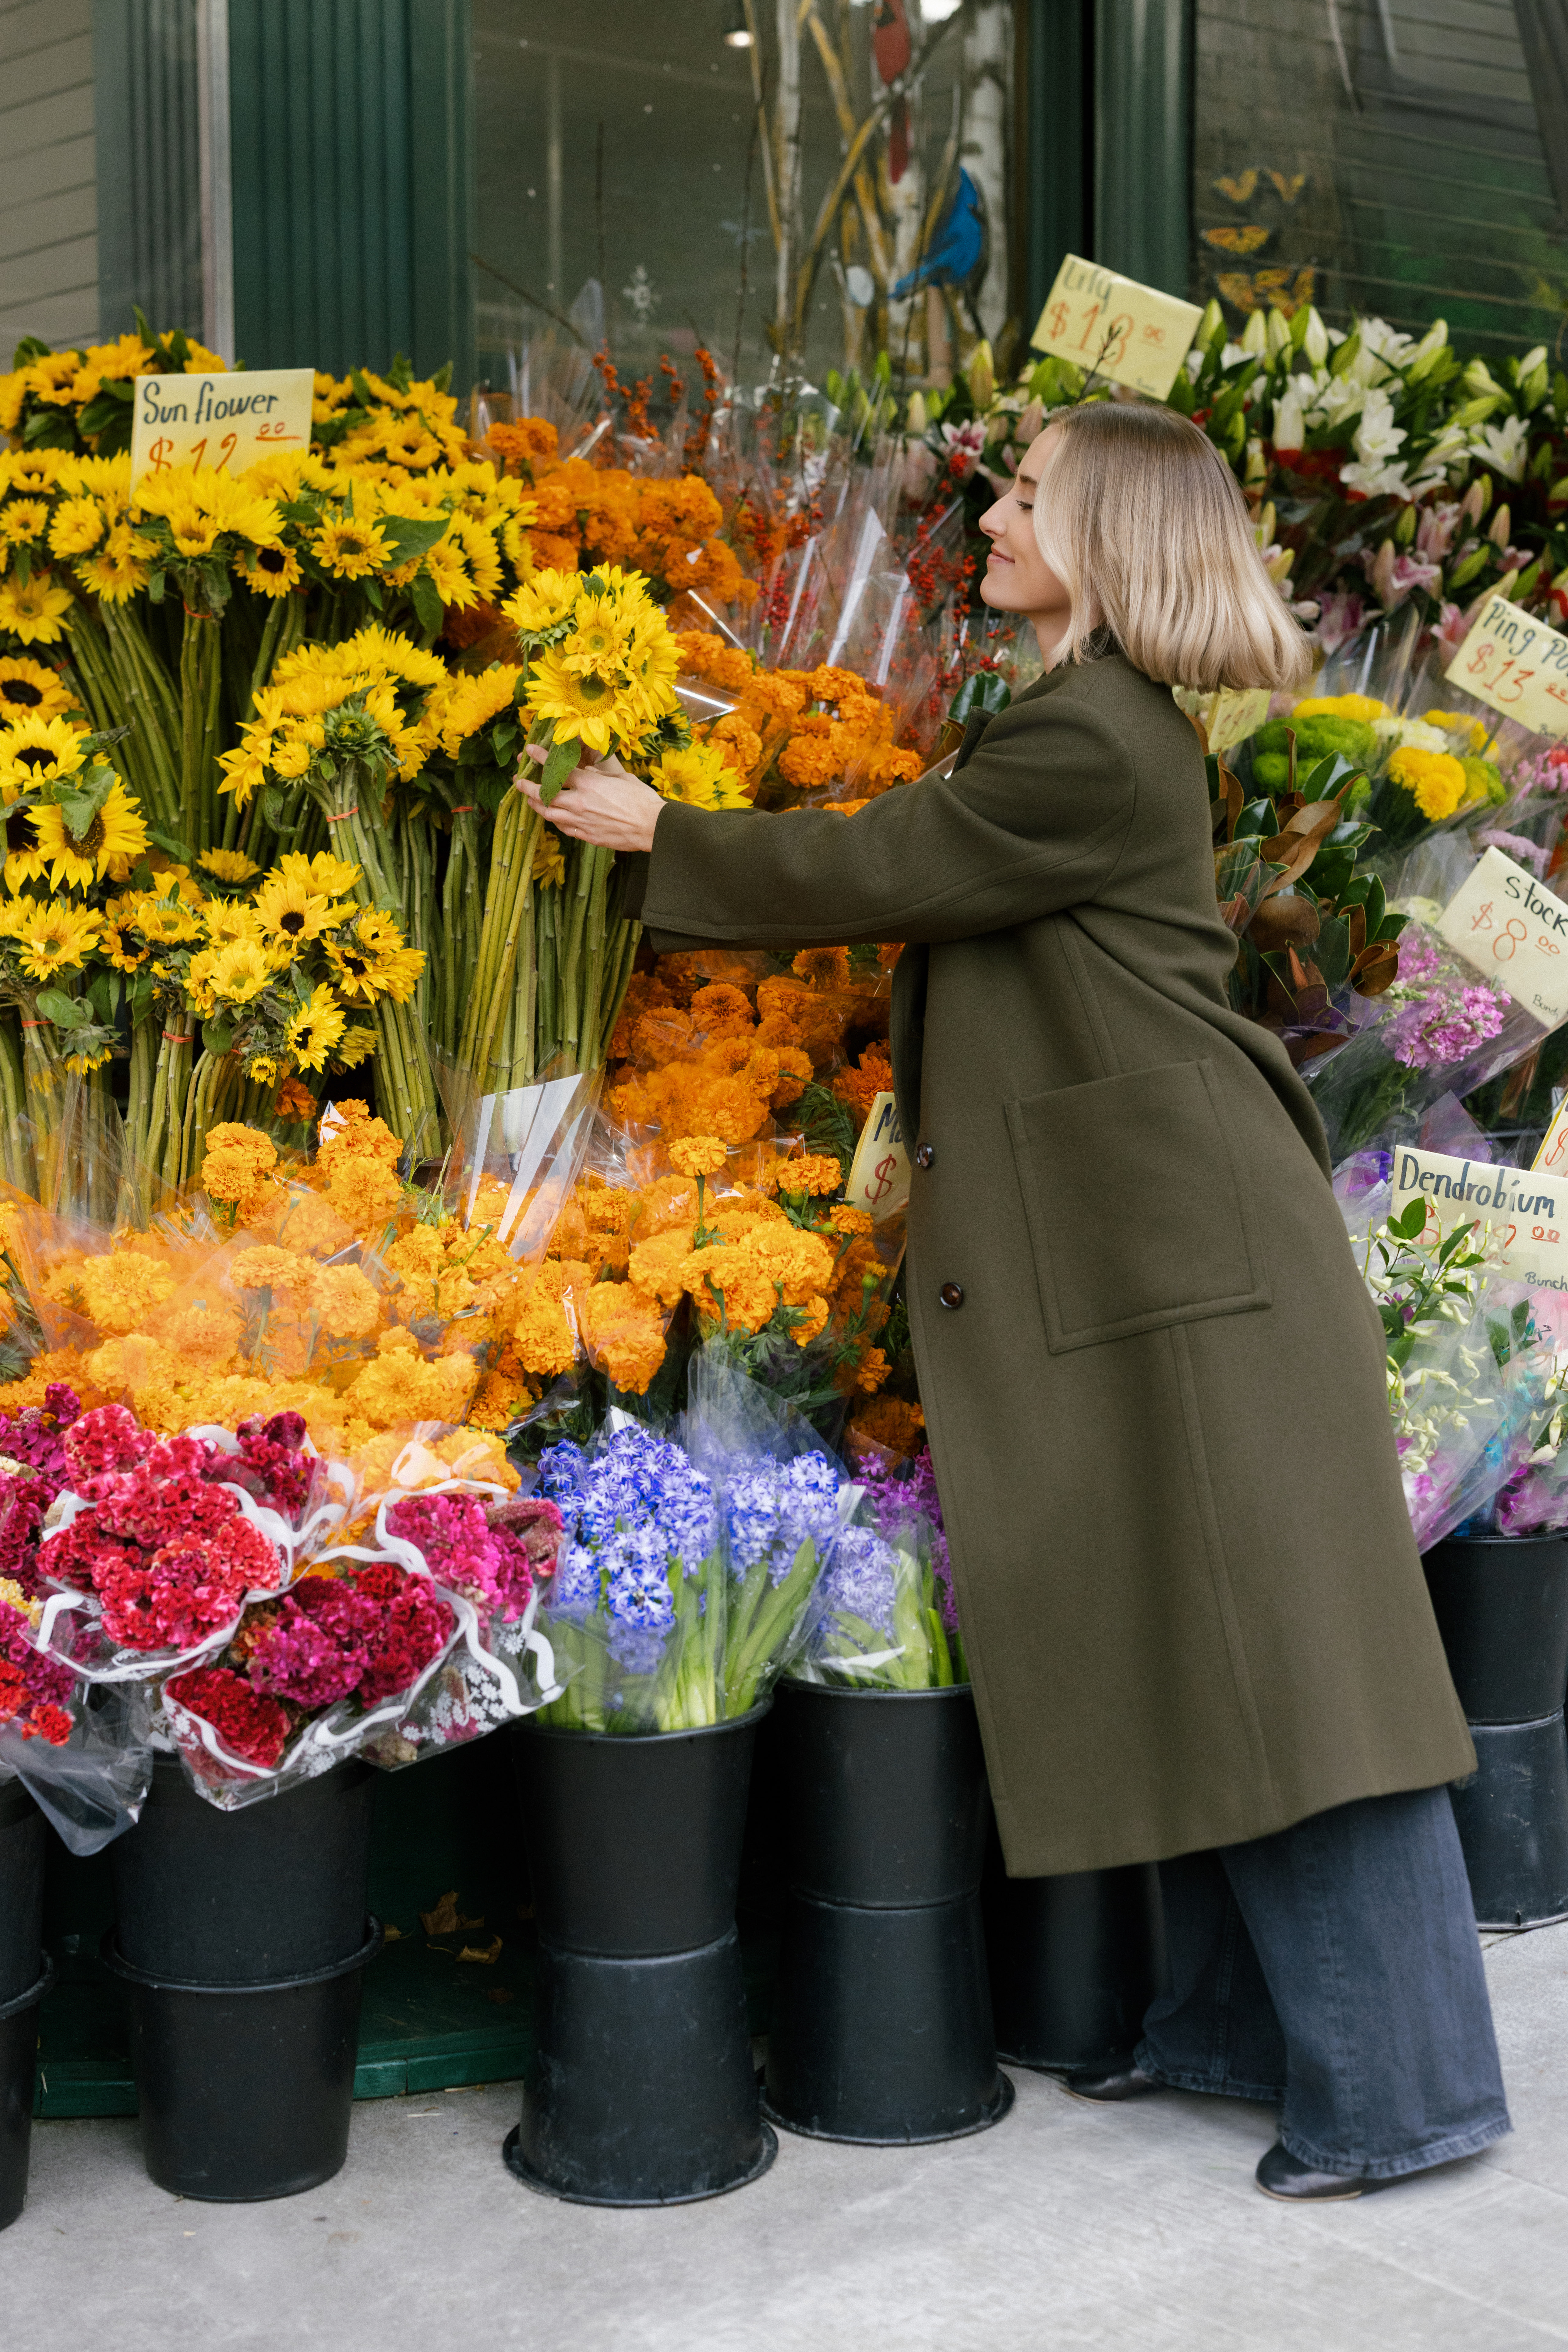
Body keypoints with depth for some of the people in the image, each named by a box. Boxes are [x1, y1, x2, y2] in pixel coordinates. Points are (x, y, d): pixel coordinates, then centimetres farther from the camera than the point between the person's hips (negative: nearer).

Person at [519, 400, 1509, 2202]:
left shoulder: (1087, 746, -16)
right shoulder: (1105, 725, 16)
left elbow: (869, 867, -9)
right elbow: (919, 876, 22)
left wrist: (659, 835, 6)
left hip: (1183, 1246, -10)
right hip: (1133, 1251, 10)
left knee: (1268, 1644, -5)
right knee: (1181, 1651, 14)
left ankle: (1403, 2080, 4)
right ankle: (1244, 2017, 25)